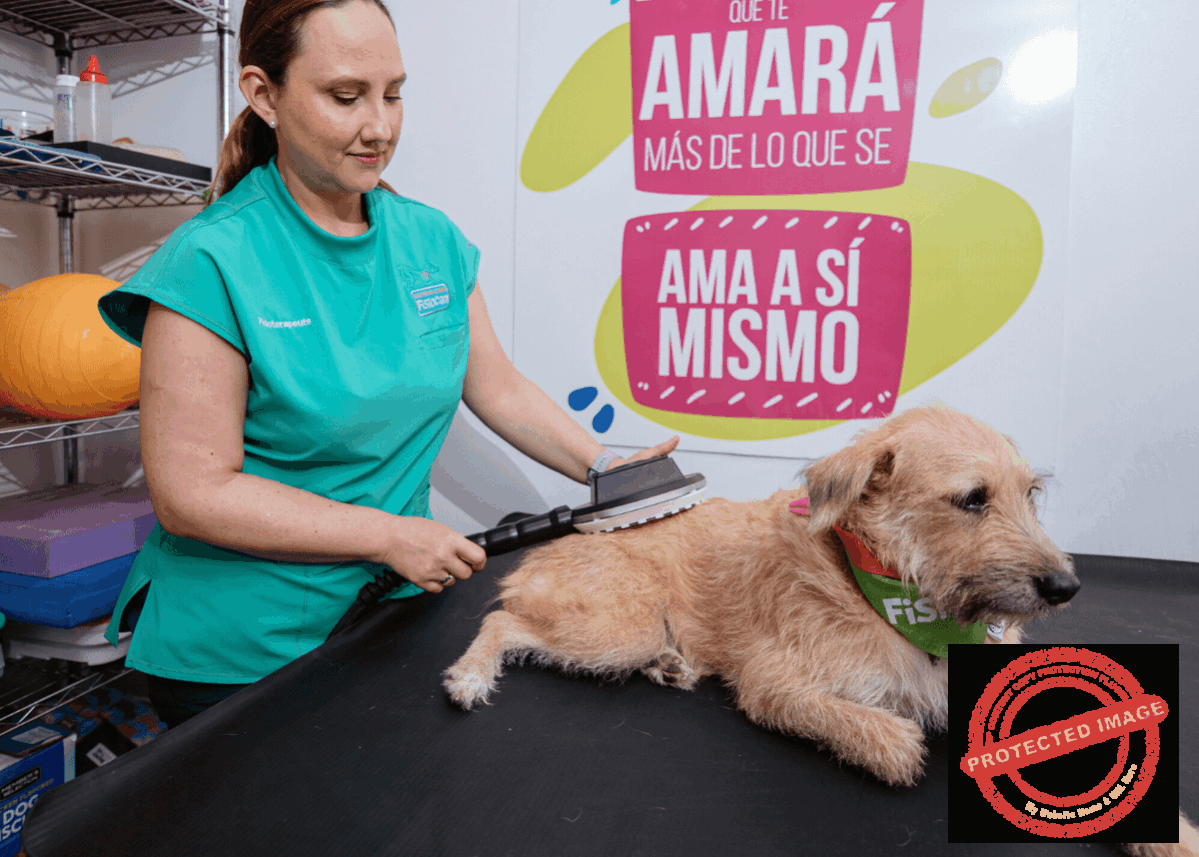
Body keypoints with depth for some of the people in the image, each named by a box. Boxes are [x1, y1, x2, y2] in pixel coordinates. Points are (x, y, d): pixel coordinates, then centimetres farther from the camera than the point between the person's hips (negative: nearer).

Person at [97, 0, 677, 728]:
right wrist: (390, 536, -19)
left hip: (396, 614, 6)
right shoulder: (212, 263, -18)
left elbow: (500, 390, 5)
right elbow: (192, 493, -19)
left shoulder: (432, 240, 1)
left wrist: (606, 468, -7)